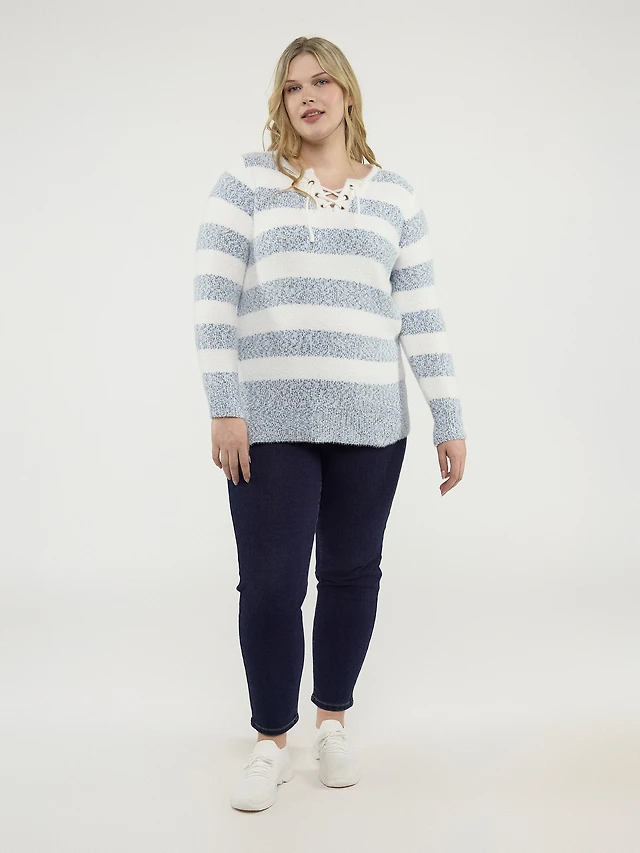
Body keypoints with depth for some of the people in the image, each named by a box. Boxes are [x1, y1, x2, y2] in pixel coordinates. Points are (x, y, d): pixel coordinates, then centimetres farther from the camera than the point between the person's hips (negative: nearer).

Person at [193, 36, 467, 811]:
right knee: (269, 584, 0)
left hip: (368, 424, 2)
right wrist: (223, 408, -11)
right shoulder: (245, 180, 3)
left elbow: (422, 316, 7)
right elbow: (213, 298, -3)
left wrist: (449, 421, 5)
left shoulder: (395, 196, 9)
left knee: (352, 574, 10)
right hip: (269, 423, -2)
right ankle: (271, 744, 19)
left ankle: (332, 720, 31)